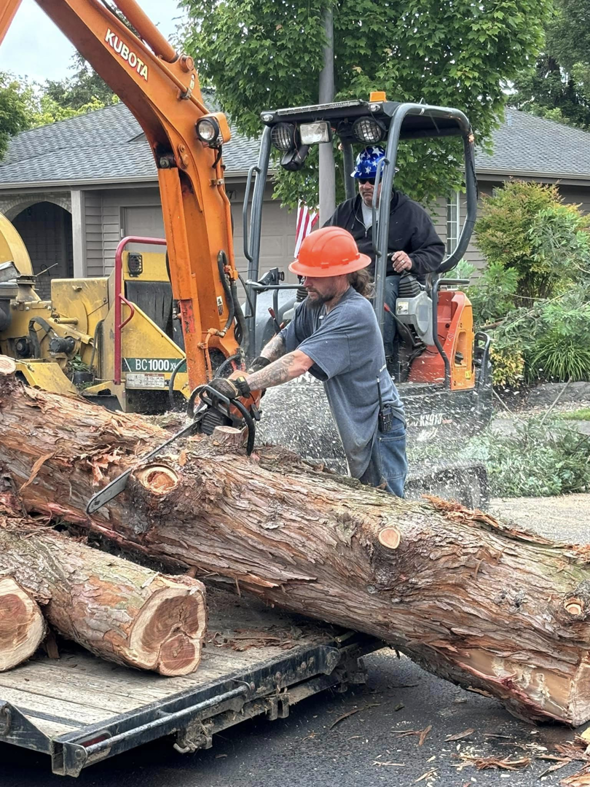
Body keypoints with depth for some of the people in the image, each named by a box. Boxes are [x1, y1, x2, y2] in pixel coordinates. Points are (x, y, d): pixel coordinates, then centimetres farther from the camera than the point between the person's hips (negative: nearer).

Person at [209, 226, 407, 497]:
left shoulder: (354, 313, -28)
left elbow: (299, 362, -35)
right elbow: (285, 338, 8)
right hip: (357, 427, 9)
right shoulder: (316, 304, 0)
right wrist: (255, 368, -14)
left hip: (379, 425, -9)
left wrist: (241, 386, -40)